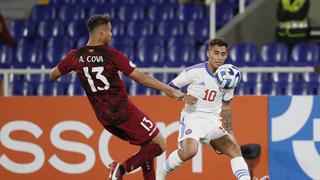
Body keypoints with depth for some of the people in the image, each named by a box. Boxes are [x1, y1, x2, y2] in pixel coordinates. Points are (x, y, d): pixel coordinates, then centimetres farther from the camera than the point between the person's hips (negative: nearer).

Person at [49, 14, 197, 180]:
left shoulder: (75, 56, -1)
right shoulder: (112, 55, -14)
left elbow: (52, 75, 12)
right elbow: (142, 78, -14)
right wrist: (171, 91, -9)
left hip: (104, 119, 6)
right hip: (124, 113, -6)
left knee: (147, 146, 22)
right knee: (159, 145, 3)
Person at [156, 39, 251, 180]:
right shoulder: (194, 71, -9)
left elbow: (226, 108, 17)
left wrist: (229, 132, 15)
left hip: (213, 121, 5)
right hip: (192, 117, -5)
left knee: (234, 149, -13)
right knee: (189, 151, -28)